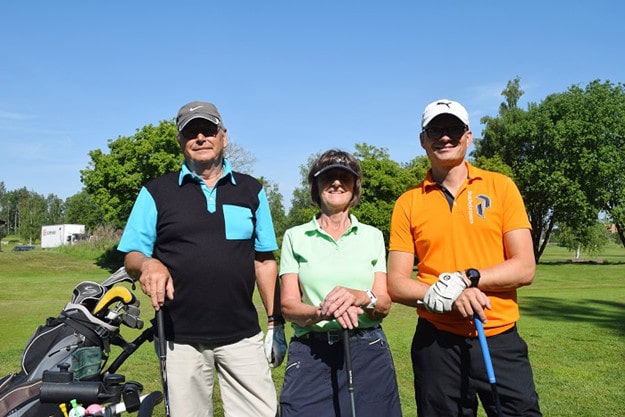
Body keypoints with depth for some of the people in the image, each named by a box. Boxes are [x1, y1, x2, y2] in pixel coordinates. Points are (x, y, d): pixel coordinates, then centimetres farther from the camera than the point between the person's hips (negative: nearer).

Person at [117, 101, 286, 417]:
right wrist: (147, 264, -20)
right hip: (180, 339, -1)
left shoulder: (251, 190, 10)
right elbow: (131, 258, 4)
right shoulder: (156, 192, 5)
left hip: (243, 336, 1)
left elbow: (265, 261, 11)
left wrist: (275, 323, 7)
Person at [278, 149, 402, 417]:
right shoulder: (295, 236, 5)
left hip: (368, 353, 1)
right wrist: (322, 312, -24)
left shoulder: (372, 236, 9)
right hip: (310, 353, -1)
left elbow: (384, 305, 1)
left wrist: (361, 298, -22)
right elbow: (288, 305, -3)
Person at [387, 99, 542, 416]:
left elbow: (525, 268, -3)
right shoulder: (408, 203, 2)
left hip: (500, 337, 0)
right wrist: (441, 296, -18)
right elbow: (396, 284, -1)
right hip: (436, 342, 1)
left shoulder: (500, 187, 2)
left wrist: (467, 278, -17)